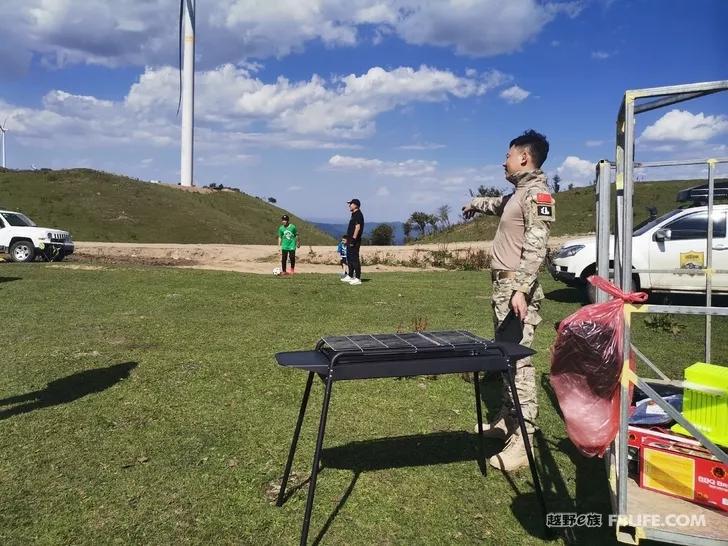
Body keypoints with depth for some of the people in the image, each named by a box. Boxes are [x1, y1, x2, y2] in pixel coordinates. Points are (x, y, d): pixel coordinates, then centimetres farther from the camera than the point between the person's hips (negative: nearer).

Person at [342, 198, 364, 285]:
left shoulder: (358, 214, -13)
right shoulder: (354, 214, 19)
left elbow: (358, 227, -21)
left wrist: (353, 239, -25)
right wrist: (348, 238, 22)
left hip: (354, 240, -11)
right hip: (351, 240, 11)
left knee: (355, 259, -10)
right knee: (349, 258, 16)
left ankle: (358, 278, -8)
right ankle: (350, 276, 24)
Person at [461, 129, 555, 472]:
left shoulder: (537, 194, -11)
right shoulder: (519, 193, 18)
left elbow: (536, 247, -22)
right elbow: (502, 205, 44)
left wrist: (521, 290, -30)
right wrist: (477, 203, 60)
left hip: (517, 289, -10)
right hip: (502, 287, 10)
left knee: (518, 361, -12)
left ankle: (522, 441, -10)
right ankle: (506, 420, 26)